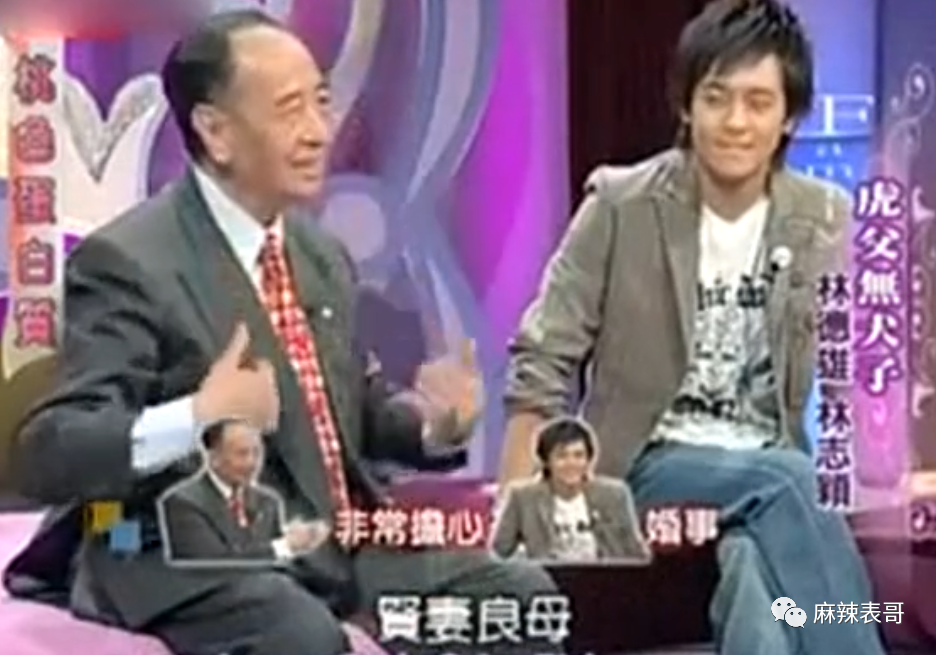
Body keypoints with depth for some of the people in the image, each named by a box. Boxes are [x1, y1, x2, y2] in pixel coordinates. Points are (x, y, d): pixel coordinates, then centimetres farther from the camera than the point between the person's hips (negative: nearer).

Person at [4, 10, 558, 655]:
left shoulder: (323, 254, 13)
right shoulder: (127, 262, -11)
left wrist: (436, 423, 0)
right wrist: (194, 420, -33)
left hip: (342, 544, 7)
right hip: (196, 563, -7)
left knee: (525, 597, -6)